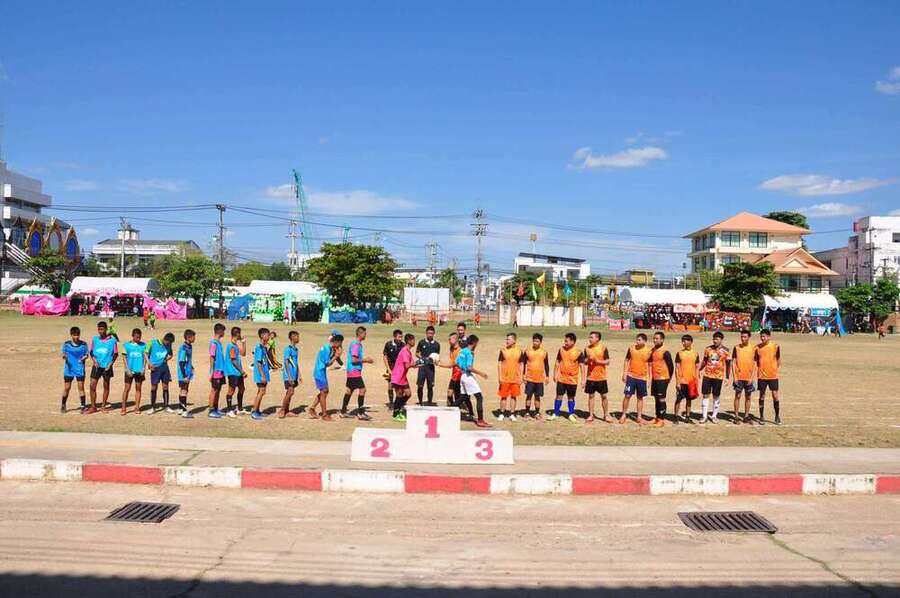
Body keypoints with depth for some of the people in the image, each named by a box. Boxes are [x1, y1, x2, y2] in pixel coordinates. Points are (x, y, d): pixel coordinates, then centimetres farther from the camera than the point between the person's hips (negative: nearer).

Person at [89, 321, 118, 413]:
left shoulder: (112, 340, -6)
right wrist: (93, 359, -8)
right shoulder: (94, 339, 1)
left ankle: (103, 406, 22)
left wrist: (111, 363, -9)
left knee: (106, 386, 9)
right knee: (92, 386, -3)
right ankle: (93, 407, 6)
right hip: (96, 366, 2)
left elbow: (116, 354, 1)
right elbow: (91, 351, 10)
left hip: (106, 367, -2)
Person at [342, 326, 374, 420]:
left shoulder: (357, 343, 15)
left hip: (350, 372, 10)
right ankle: (360, 413, -6)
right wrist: (365, 360, -12)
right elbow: (354, 360, -21)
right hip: (355, 371, -10)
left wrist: (365, 359, 15)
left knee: (349, 390, 12)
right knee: (362, 389, -8)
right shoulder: (356, 344, -16)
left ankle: (343, 412, 17)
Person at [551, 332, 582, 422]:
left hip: (572, 380, -2)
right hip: (561, 379, 2)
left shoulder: (578, 352, -9)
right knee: (559, 396, 4)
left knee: (571, 397, 9)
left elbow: (581, 366, -6)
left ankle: (571, 415, 22)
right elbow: (557, 363, 9)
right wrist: (555, 375, 6)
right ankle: (555, 414, 14)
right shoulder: (561, 350, 0)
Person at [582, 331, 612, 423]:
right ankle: (591, 415, 14)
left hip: (601, 377, -2)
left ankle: (606, 415, 16)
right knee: (591, 396, 6)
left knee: (604, 396, 4)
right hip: (590, 377, 2)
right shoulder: (587, 348, 3)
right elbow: (585, 362, 9)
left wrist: (597, 361, -18)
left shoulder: (603, 348, -5)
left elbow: (607, 362, -6)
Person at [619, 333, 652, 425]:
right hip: (631, 376, 0)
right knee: (627, 395, -2)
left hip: (642, 378, 0)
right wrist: (624, 373, 2)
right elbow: (627, 360, 7)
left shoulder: (648, 351, -5)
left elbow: (650, 365, 3)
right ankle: (624, 415, 11)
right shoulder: (631, 348, -2)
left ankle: (639, 417, 18)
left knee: (640, 397, 8)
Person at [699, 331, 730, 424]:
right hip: (707, 375, 2)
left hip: (718, 377, -2)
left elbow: (728, 364, 2)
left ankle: (714, 416, 17)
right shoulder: (708, 349, 3)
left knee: (716, 396, 5)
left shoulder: (725, 351, -3)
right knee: (705, 395, 1)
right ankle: (704, 416, 7)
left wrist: (727, 377, -2)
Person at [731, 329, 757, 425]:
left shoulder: (753, 348, 1)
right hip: (738, 376, -1)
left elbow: (755, 364, 1)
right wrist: (734, 376, -6)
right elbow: (733, 362, 1)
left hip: (748, 377, 1)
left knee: (748, 397, 7)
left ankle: (746, 416, 16)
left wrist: (751, 377, -6)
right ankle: (736, 417, 6)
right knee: (737, 396, 0)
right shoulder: (736, 347, 0)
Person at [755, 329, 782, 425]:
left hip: (773, 375, -1)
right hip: (761, 376, 1)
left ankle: (777, 417, 13)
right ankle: (762, 417, 15)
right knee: (762, 396, 6)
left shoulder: (775, 346, -3)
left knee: (775, 396, 0)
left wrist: (776, 369, 1)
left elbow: (778, 359, 8)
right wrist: (756, 371, -1)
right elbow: (756, 361, 7)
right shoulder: (757, 347, 1)